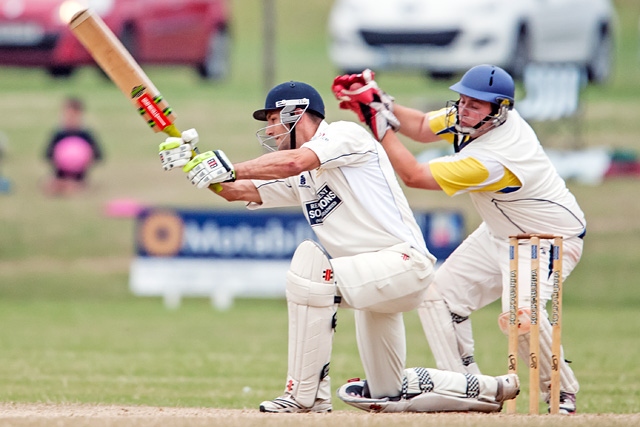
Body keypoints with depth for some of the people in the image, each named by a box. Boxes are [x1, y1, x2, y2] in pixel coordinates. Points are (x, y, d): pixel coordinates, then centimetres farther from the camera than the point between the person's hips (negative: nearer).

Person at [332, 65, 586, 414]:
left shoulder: (492, 161, -36)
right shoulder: (467, 117, -13)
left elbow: (412, 175, -30)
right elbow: (422, 128, 6)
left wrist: (378, 120, -26)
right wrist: (381, 103, -10)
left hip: (552, 239, -10)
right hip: (499, 234, 10)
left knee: (519, 314, -31)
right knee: (439, 296, 1)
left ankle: (562, 394, -9)